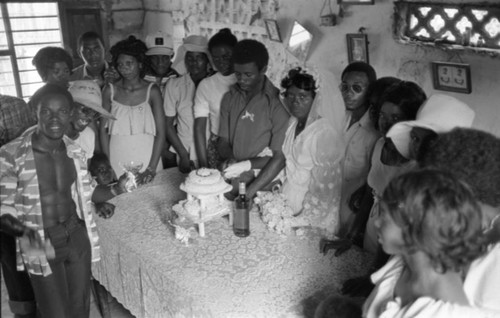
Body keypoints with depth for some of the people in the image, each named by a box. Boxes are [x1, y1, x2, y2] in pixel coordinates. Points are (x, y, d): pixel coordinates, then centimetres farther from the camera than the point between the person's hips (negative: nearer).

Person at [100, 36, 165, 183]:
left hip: (147, 157, -1)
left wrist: (151, 169, -11)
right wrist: (108, 166, -3)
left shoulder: (152, 91, -3)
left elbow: (160, 132, -5)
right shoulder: (110, 91, 2)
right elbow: (103, 129, 4)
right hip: (118, 159, 1)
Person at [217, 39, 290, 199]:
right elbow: (223, 141, 10)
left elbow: (280, 158, -10)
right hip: (231, 179, 3)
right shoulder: (229, 98, 8)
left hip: (263, 182, -3)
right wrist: (231, 161, -11)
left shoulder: (277, 103, -7)